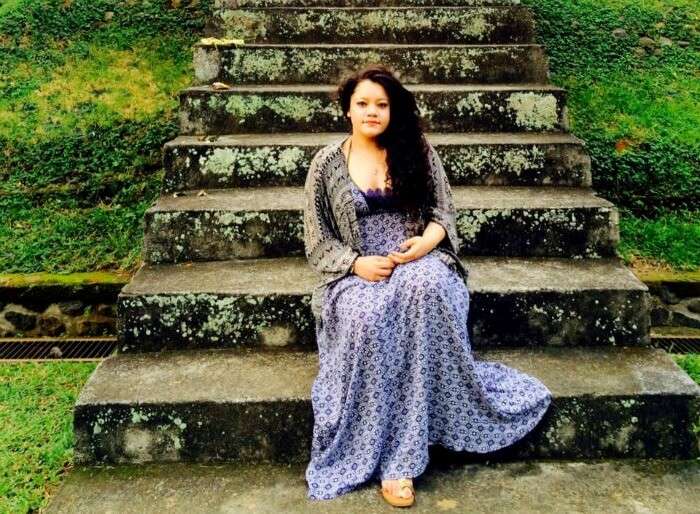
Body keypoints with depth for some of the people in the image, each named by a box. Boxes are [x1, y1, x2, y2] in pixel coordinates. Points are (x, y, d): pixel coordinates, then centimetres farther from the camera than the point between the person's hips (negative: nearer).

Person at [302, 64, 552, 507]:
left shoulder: (418, 151, 9)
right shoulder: (327, 163, 6)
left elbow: (443, 208, 9)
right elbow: (317, 239, 5)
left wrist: (429, 239, -15)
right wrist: (356, 263, -14)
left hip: (417, 260, 1)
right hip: (358, 271, 0)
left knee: (426, 288, -39)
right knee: (365, 319, -38)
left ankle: (399, 456, -31)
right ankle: (392, 457, -23)